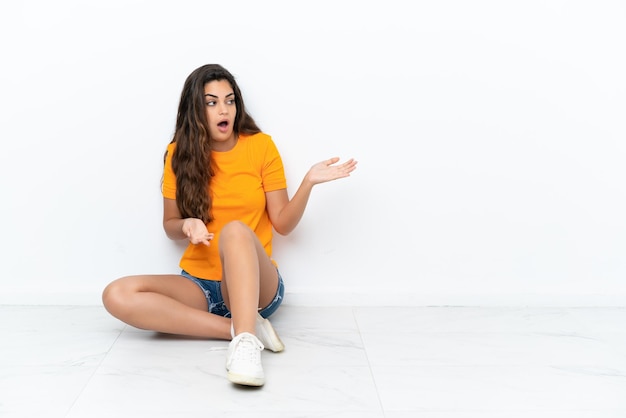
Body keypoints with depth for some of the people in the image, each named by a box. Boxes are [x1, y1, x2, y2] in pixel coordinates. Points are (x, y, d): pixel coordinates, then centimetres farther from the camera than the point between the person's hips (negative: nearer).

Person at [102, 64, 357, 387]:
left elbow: (282, 224, -2)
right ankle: (244, 328, -28)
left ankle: (244, 342, -48)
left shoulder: (261, 146, -2)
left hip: (256, 285, -3)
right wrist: (187, 225, -14)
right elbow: (170, 226, 9)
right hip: (198, 284, 3)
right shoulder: (179, 154, 2)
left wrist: (308, 182, -18)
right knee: (117, 296, -25)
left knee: (236, 230, -36)